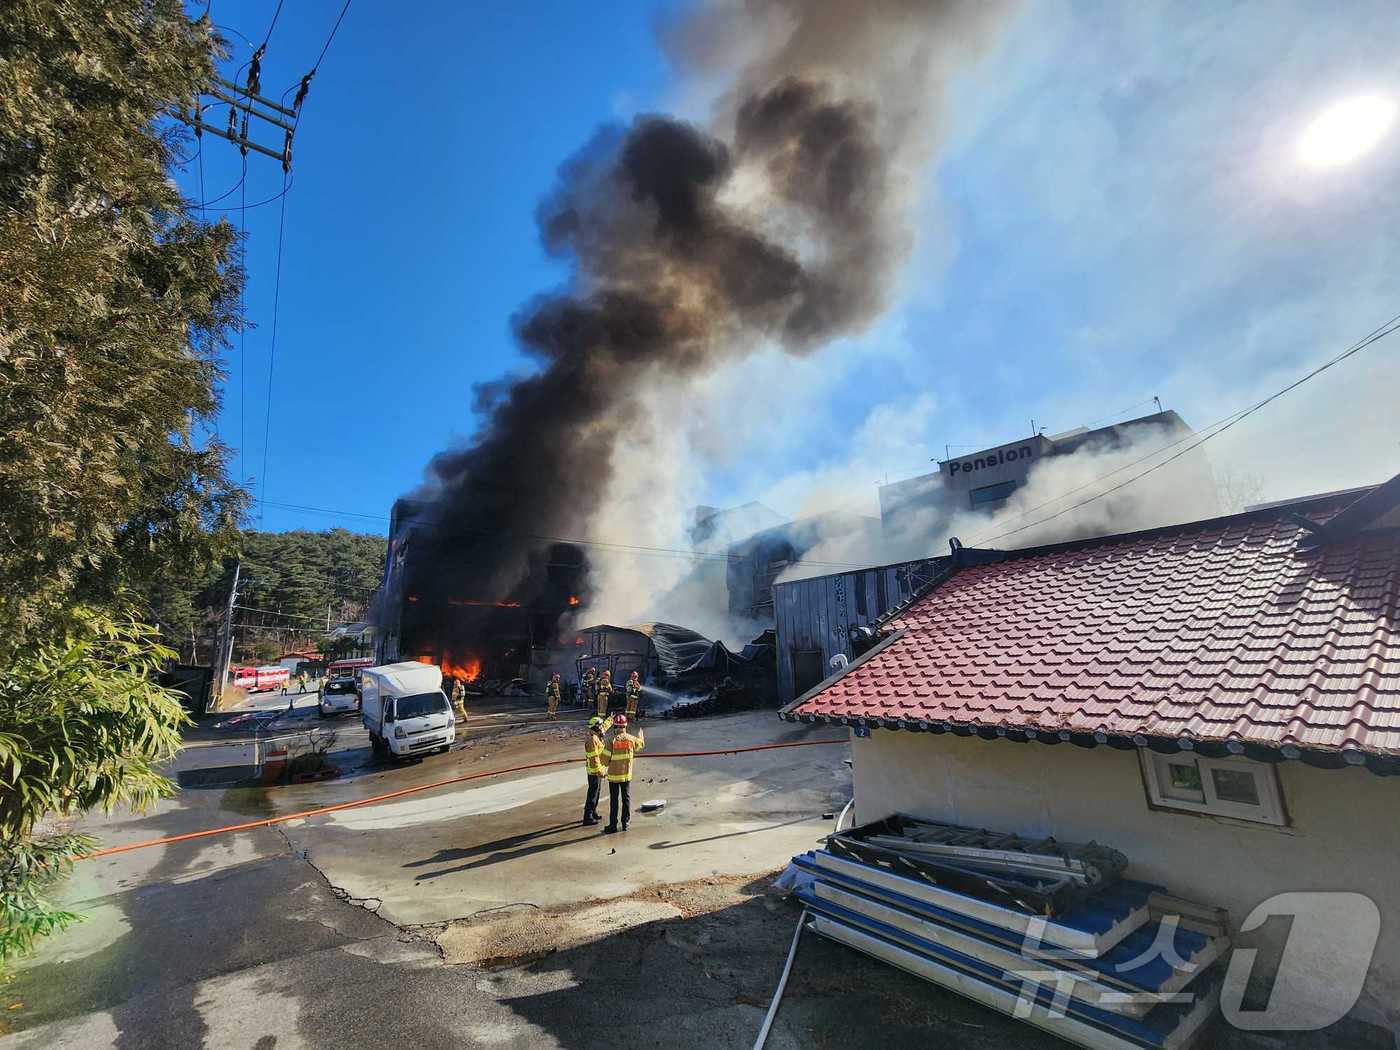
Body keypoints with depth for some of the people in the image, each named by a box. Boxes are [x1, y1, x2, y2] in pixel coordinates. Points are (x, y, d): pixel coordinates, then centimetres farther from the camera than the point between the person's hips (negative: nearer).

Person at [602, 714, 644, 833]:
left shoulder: (612, 740, -17)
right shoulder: (631, 739, -7)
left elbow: (605, 760, -14)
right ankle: (625, 823, 19)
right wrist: (641, 736, 36)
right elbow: (641, 744, 15)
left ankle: (613, 825, 14)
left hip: (613, 775, -2)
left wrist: (607, 764, 9)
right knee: (626, 799, 13)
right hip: (627, 774, 2)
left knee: (613, 800, 8)